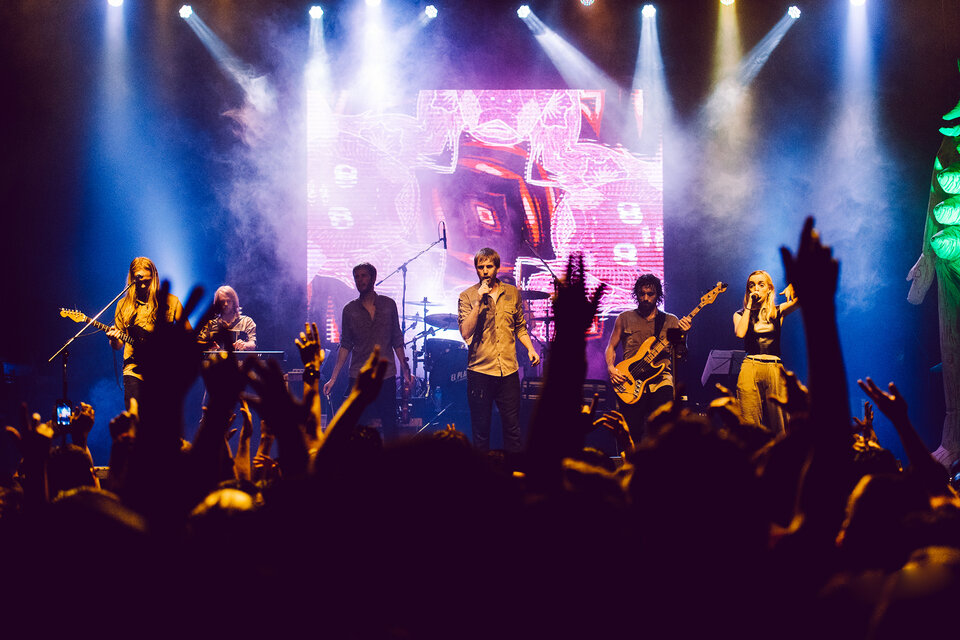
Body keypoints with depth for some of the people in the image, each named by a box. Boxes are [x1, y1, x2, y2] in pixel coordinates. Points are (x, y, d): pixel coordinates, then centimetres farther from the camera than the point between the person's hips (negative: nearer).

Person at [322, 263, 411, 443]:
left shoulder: (388, 305, 4)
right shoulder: (350, 310, 4)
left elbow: (397, 341, 8)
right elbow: (345, 346, 4)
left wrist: (406, 371, 5)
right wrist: (333, 378, -2)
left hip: (386, 376, 0)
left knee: (390, 425, 1)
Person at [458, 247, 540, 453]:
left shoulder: (512, 293, 9)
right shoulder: (467, 297, -1)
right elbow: (465, 332, -13)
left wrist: (530, 349, 4)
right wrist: (478, 302, -18)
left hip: (508, 370, 2)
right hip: (480, 370, -2)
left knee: (513, 428, 3)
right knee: (481, 430, 3)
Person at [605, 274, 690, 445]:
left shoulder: (670, 321, 12)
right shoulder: (625, 319, 13)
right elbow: (611, 347, 16)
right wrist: (610, 368, -3)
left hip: (660, 380, 0)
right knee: (632, 433, -9)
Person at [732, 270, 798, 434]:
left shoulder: (778, 311, 14)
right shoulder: (741, 314, 13)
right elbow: (740, 333, -7)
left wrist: (791, 289, -19)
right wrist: (749, 306, -1)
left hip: (775, 371, 1)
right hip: (750, 369, -1)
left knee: (778, 425, -4)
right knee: (749, 426, -10)